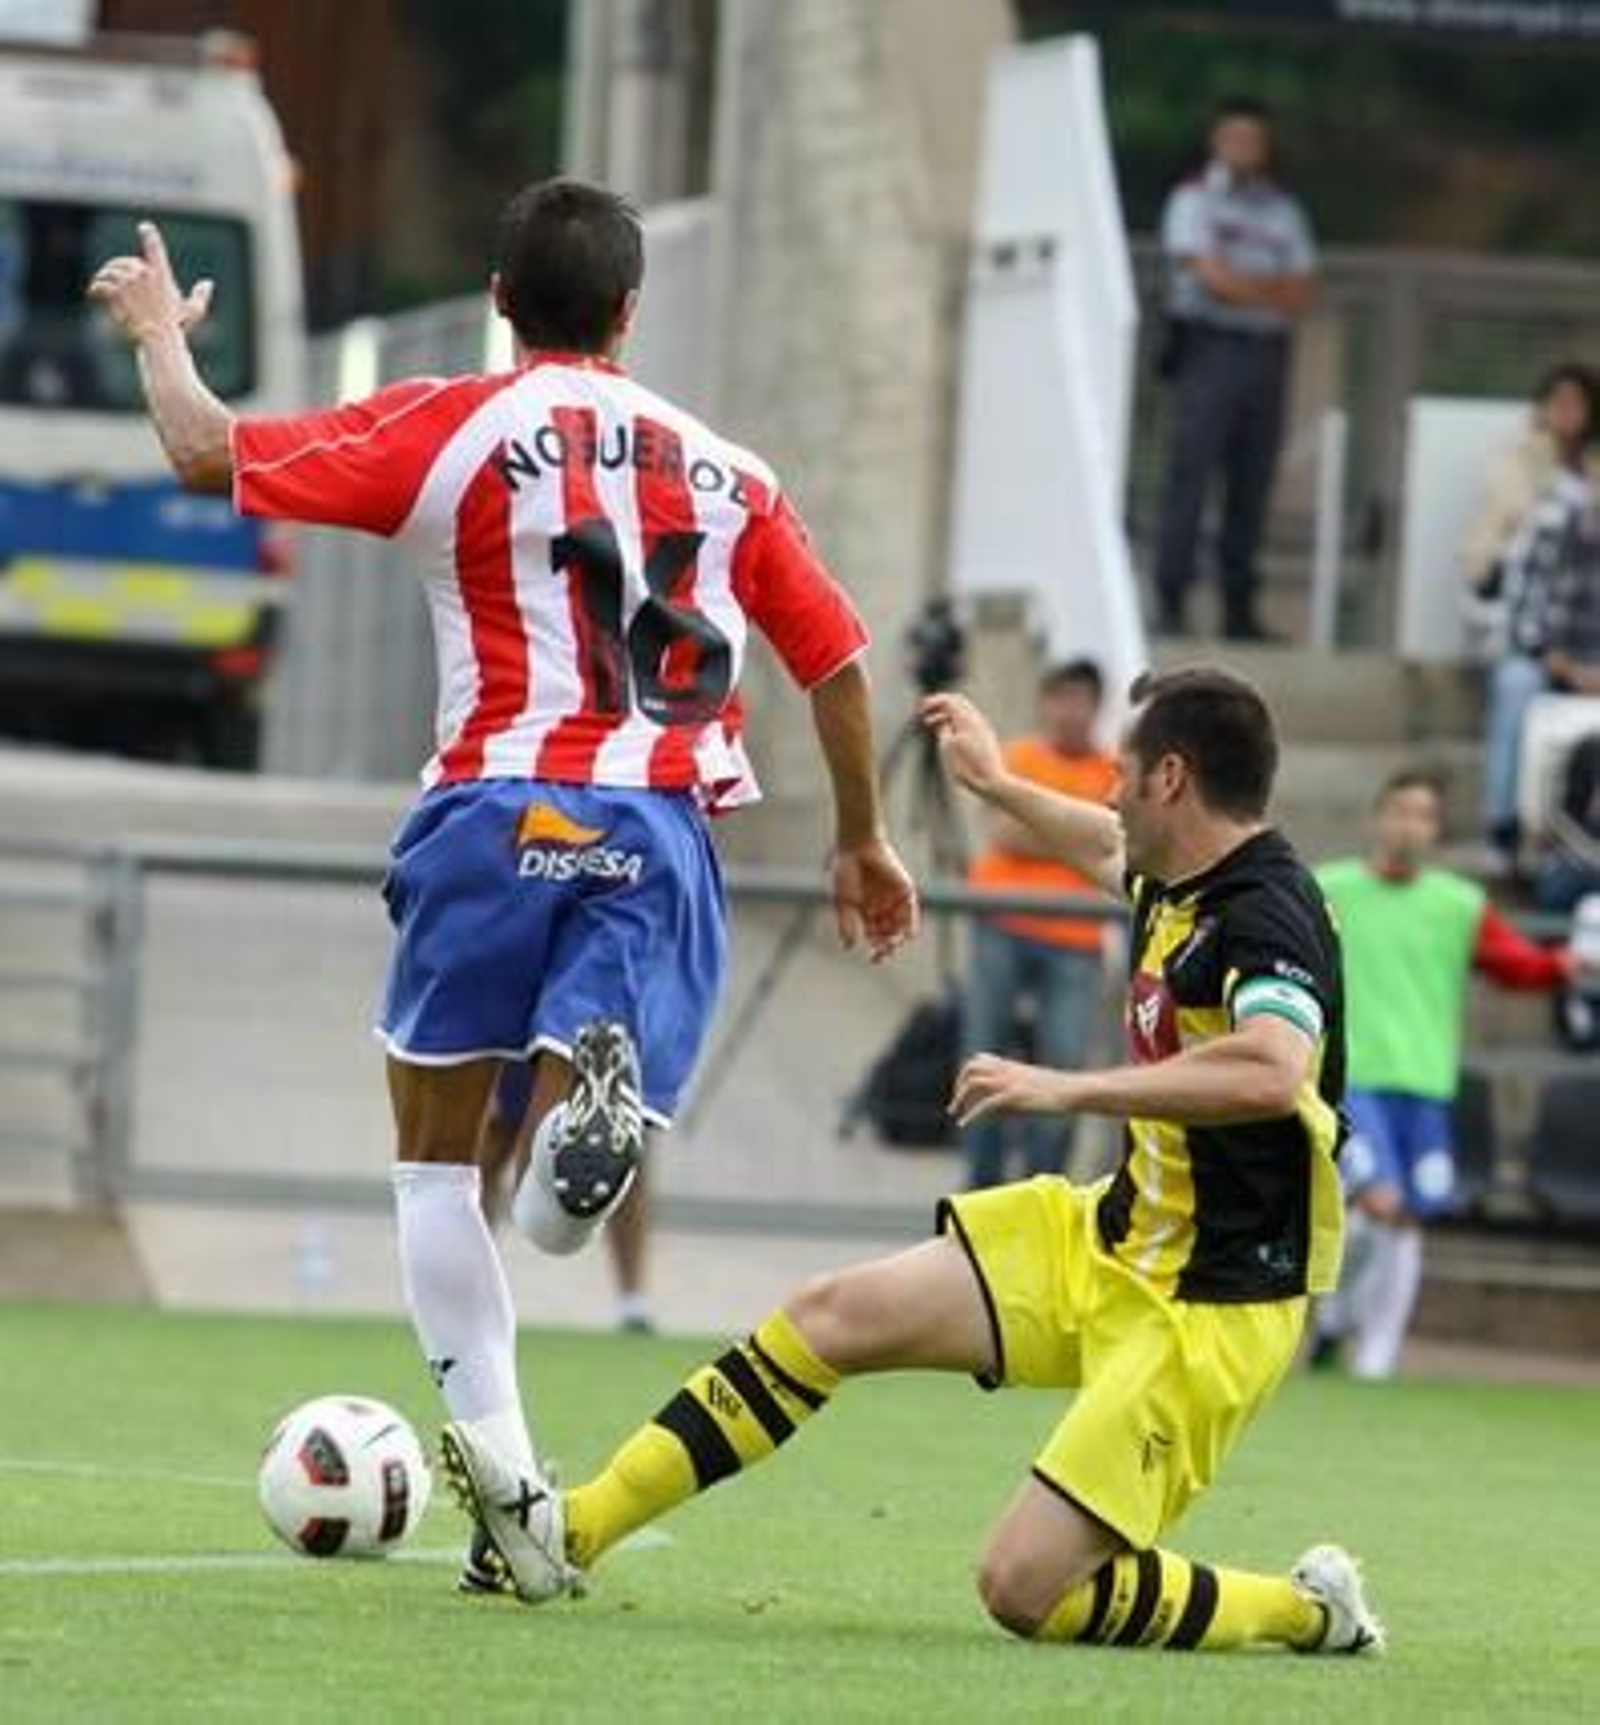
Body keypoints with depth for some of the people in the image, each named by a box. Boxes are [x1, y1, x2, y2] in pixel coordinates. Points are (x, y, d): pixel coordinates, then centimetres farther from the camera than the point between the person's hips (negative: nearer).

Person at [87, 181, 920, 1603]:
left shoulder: (452, 429, 4)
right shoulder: (726, 473, 16)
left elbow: (206, 450, 2)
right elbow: (836, 658, 16)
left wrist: (161, 332, 22)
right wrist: (865, 842, 29)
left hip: (499, 810, -2)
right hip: (661, 831, 2)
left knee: (438, 1155, 11)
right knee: (556, 1214, -1)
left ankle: (501, 1467, -4)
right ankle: (604, 1089, -38)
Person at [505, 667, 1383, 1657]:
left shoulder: (1266, 915, -22)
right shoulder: (1178, 883, 6)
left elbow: (1274, 1071, -43)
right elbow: (1108, 850, 33)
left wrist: (1066, 1090, -40)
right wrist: (996, 783, 47)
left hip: (1210, 1310, -9)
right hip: (1112, 1238, 9)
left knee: (1024, 1589, -16)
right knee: (835, 1315, 3)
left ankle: (1308, 1611, 5)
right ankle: (579, 1527, 10)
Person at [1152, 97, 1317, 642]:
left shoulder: (1283, 210, 17)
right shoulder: (1194, 199, 3)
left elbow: (1302, 292, 8)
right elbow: (1211, 276, -10)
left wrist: (1243, 285, -7)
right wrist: (1272, 291, -1)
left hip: (1267, 353, 5)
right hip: (1209, 347, -5)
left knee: (1252, 484, 3)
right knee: (1190, 475, -10)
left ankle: (1240, 607, 6)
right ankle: (1171, 601, -11)